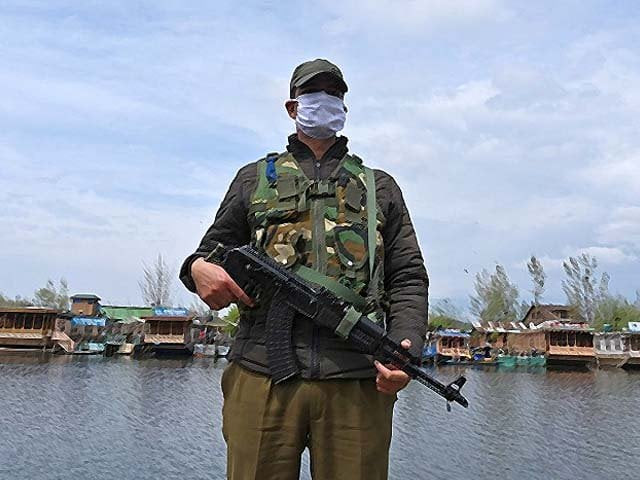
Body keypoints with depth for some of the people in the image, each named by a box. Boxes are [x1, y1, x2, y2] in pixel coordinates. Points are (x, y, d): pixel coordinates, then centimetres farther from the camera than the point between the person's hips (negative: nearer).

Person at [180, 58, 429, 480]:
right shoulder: (254, 178, 19)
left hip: (358, 381, 1)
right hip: (263, 377, 0)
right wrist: (198, 268, -6)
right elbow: (210, 252, 19)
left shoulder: (381, 187, 20)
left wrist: (406, 346, -5)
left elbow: (408, 278, 13)